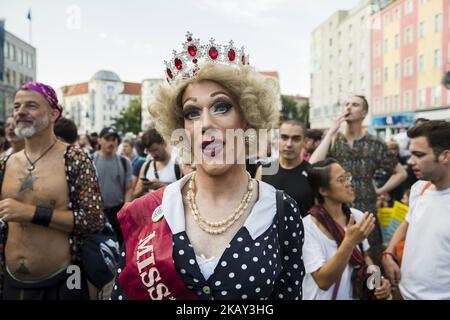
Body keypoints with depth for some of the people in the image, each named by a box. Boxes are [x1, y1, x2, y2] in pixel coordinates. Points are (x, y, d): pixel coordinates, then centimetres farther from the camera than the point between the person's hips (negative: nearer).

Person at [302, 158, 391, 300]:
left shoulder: (358, 216, -6)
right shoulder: (309, 226, -23)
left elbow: (364, 257, 9)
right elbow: (323, 281, -27)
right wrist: (350, 241, -35)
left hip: (357, 294, 5)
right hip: (324, 296, -5)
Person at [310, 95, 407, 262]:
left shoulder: (375, 145, 0)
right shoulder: (332, 140, 1)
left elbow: (400, 173, 11)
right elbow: (313, 166, -18)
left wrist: (380, 191, 0)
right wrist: (331, 131, -15)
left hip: (365, 214, 0)